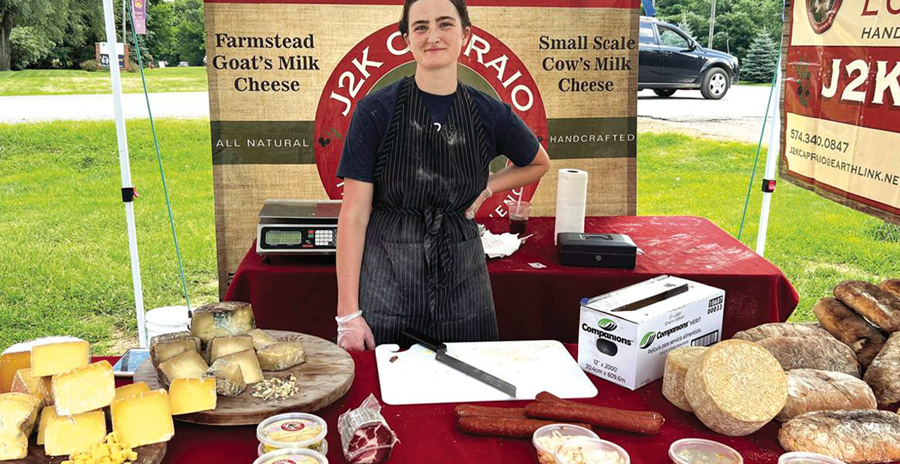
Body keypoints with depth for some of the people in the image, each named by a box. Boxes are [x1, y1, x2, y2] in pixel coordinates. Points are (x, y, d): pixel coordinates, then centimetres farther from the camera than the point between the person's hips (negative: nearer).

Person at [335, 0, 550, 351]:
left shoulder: (490, 115, -1)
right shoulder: (376, 111, -9)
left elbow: (539, 164, 20)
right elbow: (354, 215, -9)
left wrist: (487, 188, 2)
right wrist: (348, 313, -12)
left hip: (462, 282, 3)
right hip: (387, 279, -2)